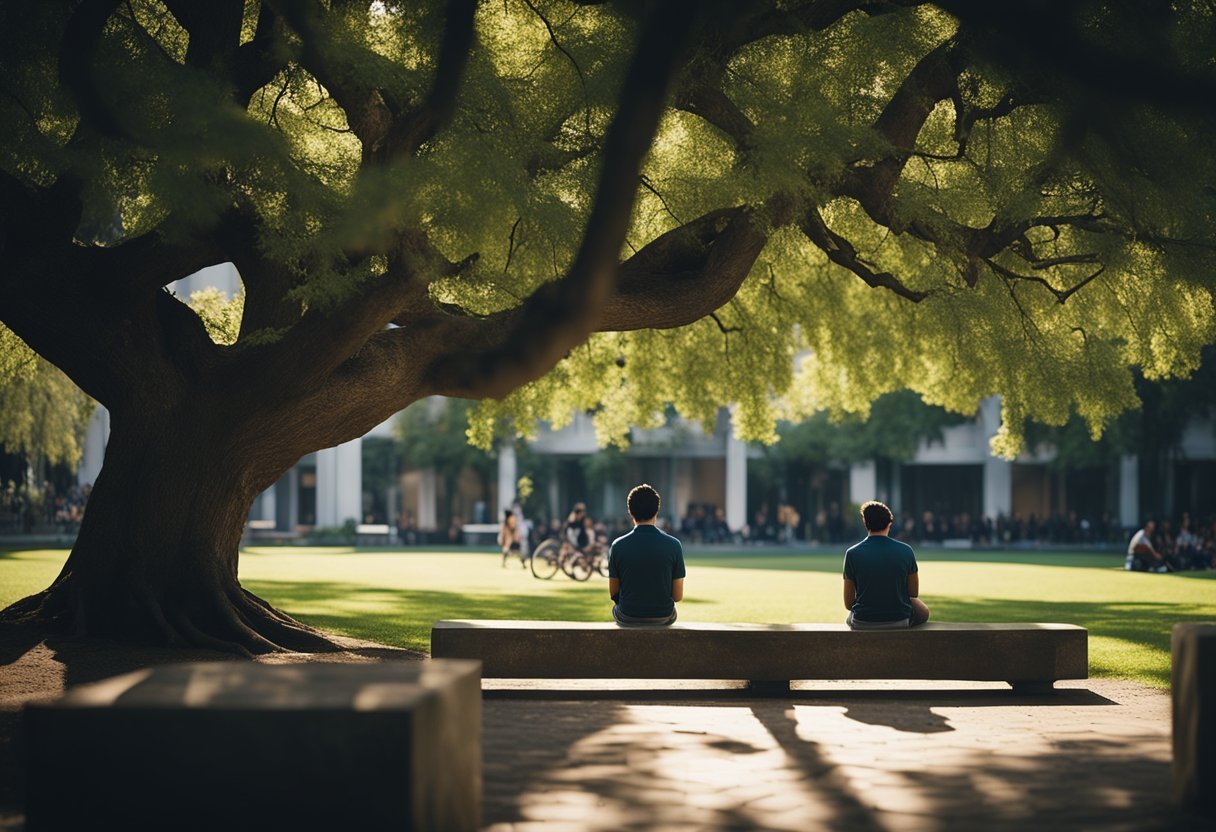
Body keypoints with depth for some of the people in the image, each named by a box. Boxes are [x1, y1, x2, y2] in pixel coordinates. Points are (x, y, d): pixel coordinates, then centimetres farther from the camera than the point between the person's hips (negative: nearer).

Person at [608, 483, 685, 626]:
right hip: (664, 618, 0)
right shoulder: (673, 545, -11)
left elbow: (613, 593, 0)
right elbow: (678, 596, -6)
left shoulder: (618, 546, -10)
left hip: (627, 619, 0)